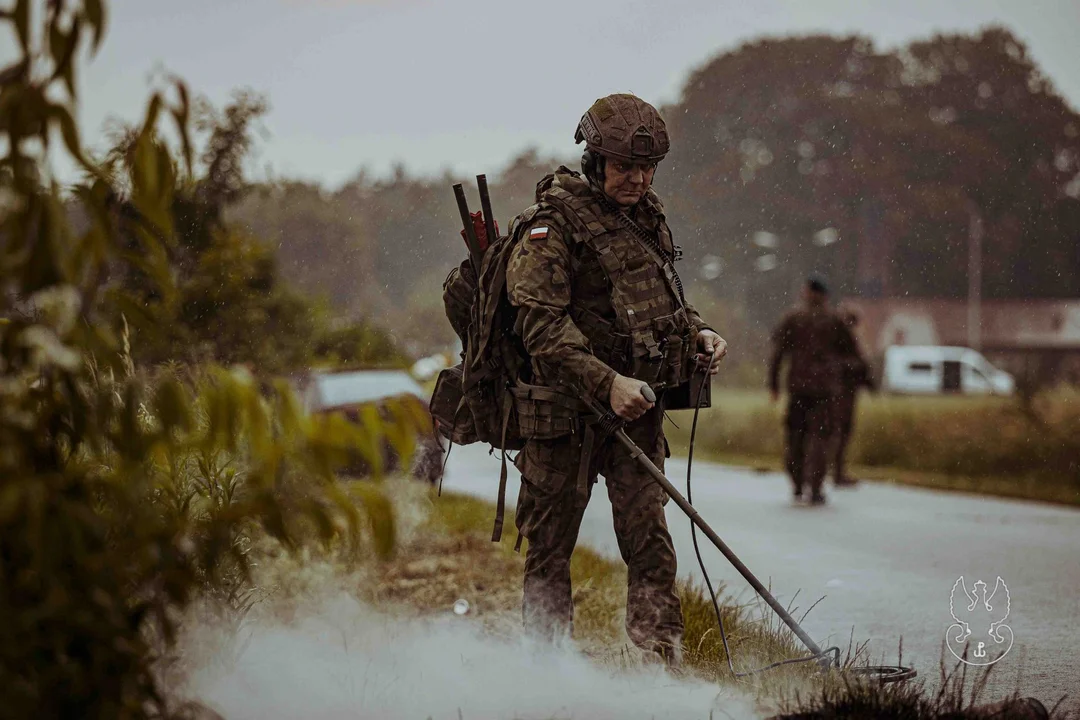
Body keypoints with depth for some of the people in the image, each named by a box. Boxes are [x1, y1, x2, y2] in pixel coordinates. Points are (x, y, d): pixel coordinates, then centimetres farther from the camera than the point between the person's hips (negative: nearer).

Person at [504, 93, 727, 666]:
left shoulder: (648, 217, 14)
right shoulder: (553, 223, -9)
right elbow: (541, 324, -18)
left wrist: (697, 333, 7)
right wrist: (605, 383, -26)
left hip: (637, 404, 5)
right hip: (569, 408, -5)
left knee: (649, 540, -4)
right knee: (550, 546, 4)